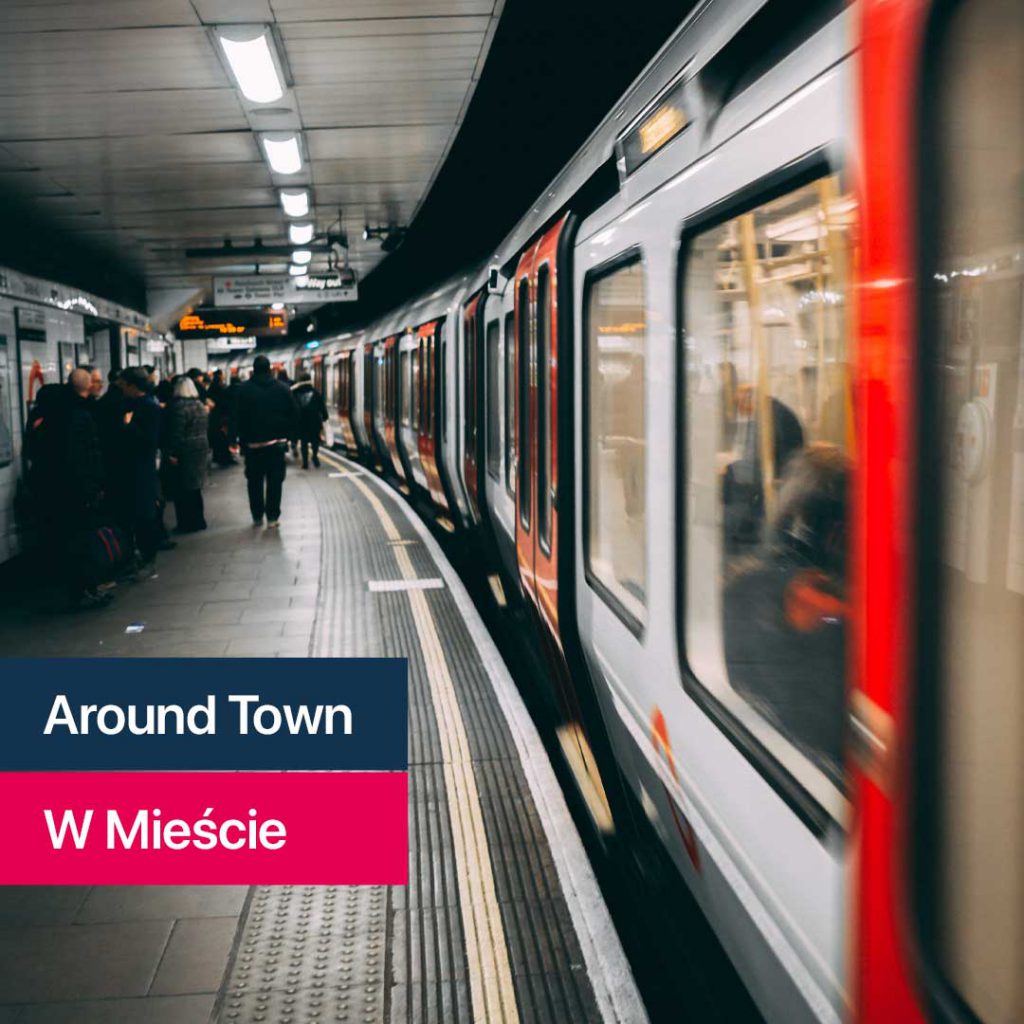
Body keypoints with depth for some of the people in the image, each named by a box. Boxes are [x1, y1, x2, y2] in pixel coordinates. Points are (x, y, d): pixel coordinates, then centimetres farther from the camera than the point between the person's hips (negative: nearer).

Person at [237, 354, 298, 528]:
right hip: (277, 442, 1)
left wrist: (242, 439, 1)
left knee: (254, 481, 10)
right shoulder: (282, 388, 1)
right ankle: (272, 517, 1)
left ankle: (257, 517, 13)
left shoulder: (244, 389, -4)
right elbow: (294, 414, 1)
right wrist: (289, 435, 8)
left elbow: (239, 417, -5)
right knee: (275, 480, 4)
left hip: (253, 443, -1)